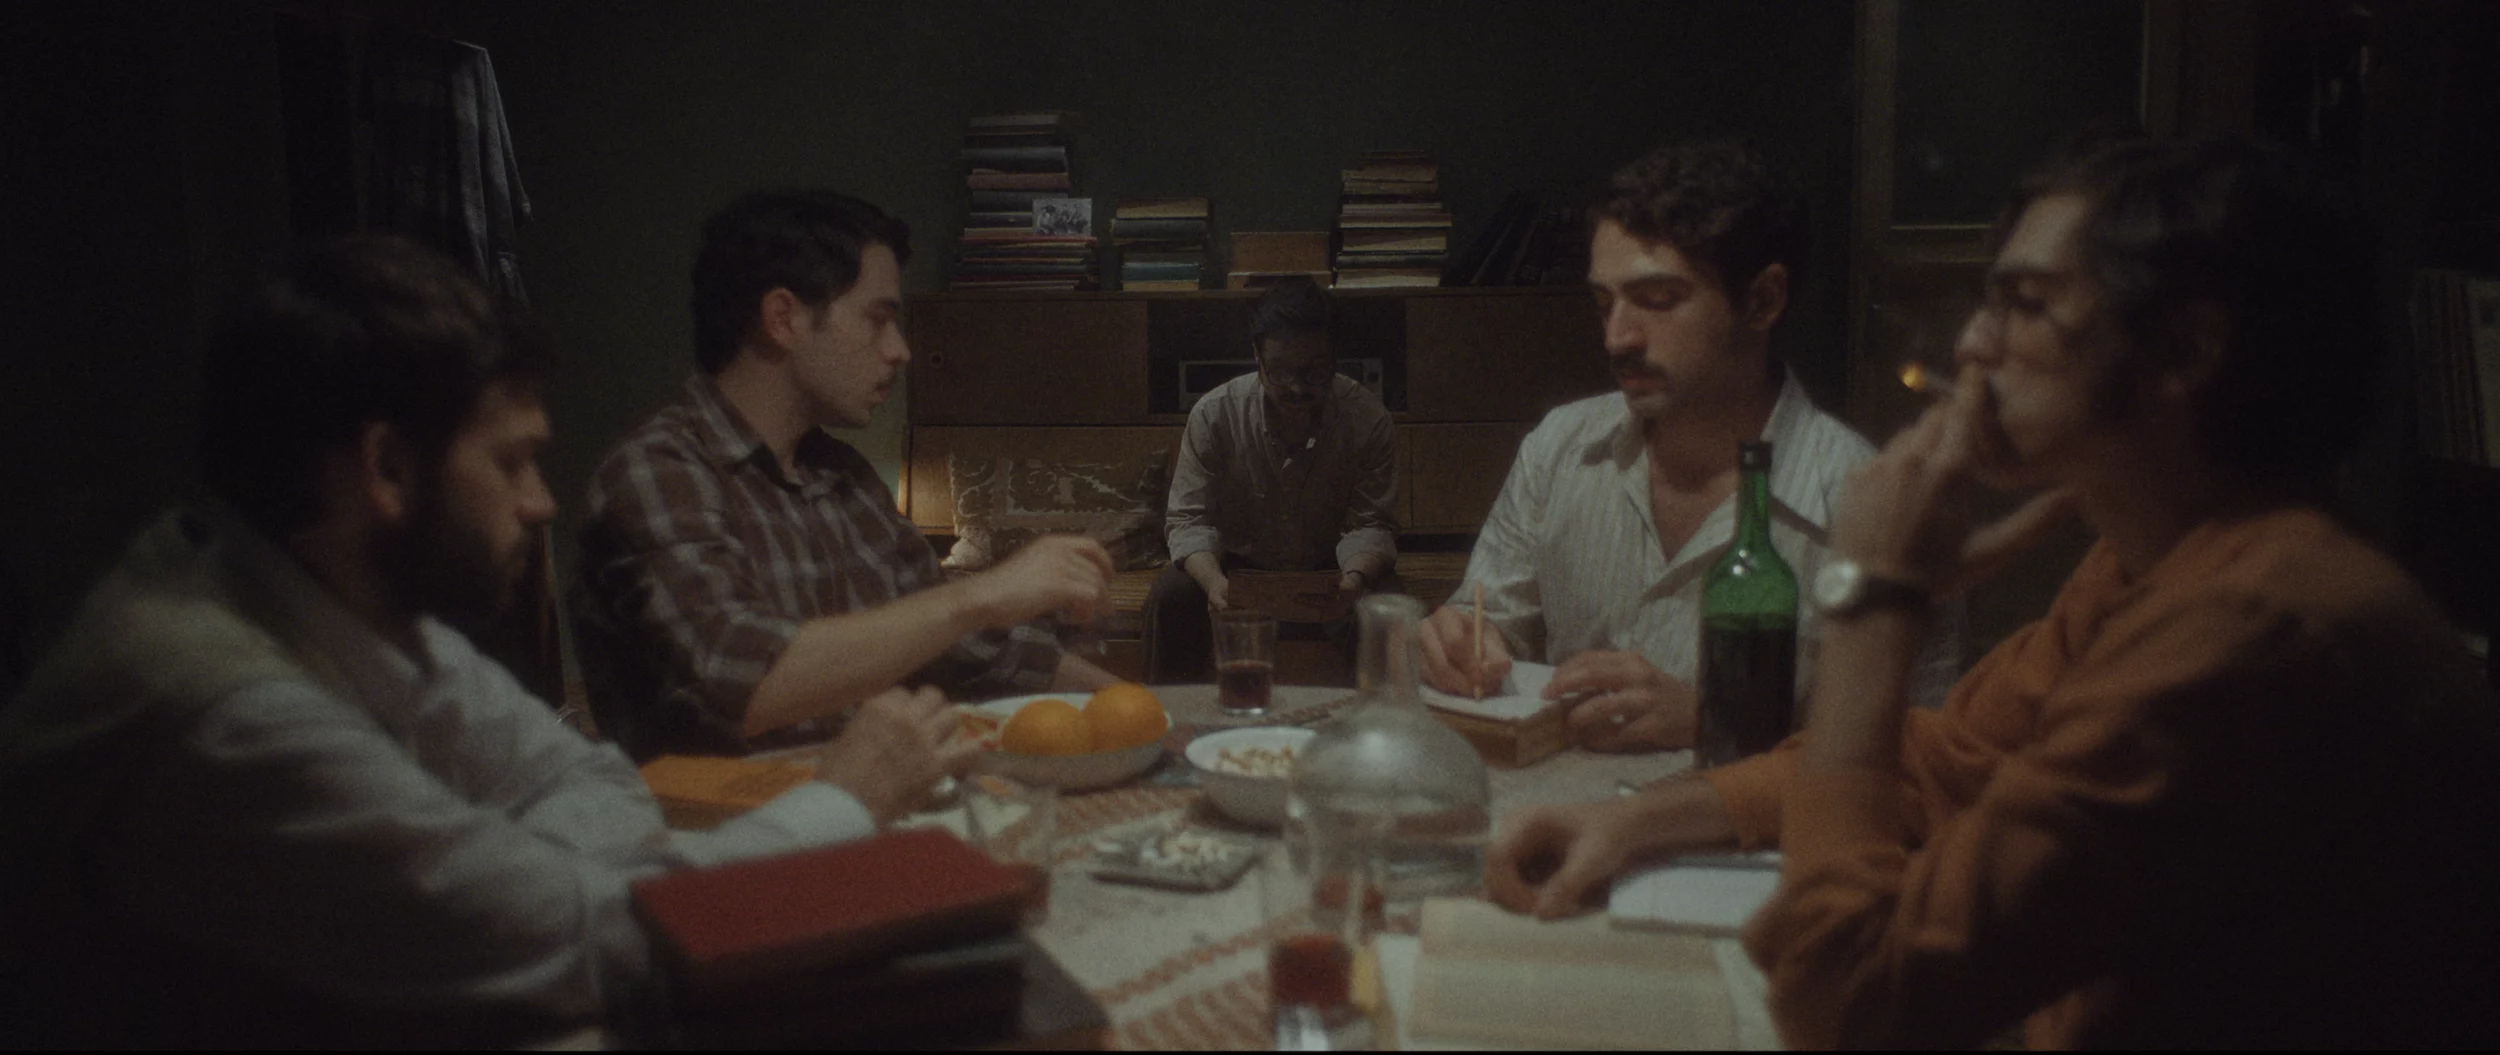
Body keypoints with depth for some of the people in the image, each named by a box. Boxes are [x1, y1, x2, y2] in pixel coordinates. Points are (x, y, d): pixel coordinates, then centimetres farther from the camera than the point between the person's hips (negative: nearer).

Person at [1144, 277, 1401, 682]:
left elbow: (1371, 524, -14)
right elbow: (1188, 519, -14)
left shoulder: (1368, 419, -15)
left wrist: (1356, 576, -38)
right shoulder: (1213, 414, -15)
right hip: (1241, 566, 0)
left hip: (1330, 569, 0)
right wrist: (1212, 579, -36)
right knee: (1170, 597, -27)